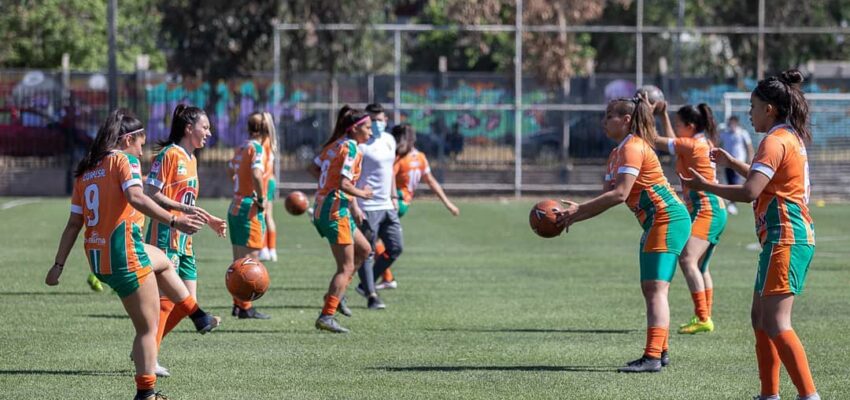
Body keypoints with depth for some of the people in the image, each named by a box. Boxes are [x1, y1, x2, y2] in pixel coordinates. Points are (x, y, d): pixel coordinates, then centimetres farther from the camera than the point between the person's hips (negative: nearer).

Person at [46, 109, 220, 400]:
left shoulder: (85, 171, 15)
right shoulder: (124, 160, -6)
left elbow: (74, 223, 13)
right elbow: (136, 197, -24)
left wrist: (58, 265, 15)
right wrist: (174, 221, -31)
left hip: (97, 257, 8)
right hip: (124, 254, -8)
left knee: (162, 261, 34)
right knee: (148, 329, 2)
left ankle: (199, 317, 39)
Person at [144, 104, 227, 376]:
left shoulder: (191, 159, 18)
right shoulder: (169, 154, -9)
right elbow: (150, 194, -16)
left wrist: (208, 220, 19)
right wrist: (184, 209, -24)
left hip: (184, 240, 9)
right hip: (165, 235, -9)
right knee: (167, 298, -10)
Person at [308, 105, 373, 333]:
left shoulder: (335, 144, 12)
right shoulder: (351, 148, -14)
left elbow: (314, 168, 17)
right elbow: (344, 184, -22)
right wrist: (360, 194, -7)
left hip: (322, 208, 9)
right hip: (335, 210, -9)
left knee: (364, 249, 22)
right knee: (346, 267, -5)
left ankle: (336, 294, 19)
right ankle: (326, 317, -9)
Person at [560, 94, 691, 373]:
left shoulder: (633, 148, -15)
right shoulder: (617, 154, 17)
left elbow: (619, 194, -23)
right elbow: (608, 197, 14)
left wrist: (579, 209, -21)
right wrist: (574, 215, 1)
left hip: (667, 219, -11)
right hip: (655, 223, 11)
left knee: (655, 288, -15)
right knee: (651, 289, 14)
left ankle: (652, 357, -21)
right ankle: (660, 352, 20)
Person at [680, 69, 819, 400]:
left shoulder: (776, 141, -13)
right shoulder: (791, 138, 18)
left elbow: (750, 192, -22)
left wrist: (706, 186, -12)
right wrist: (732, 163, 34)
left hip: (785, 238, -11)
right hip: (789, 237, 11)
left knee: (775, 322, -15)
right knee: (761, 317, 14)